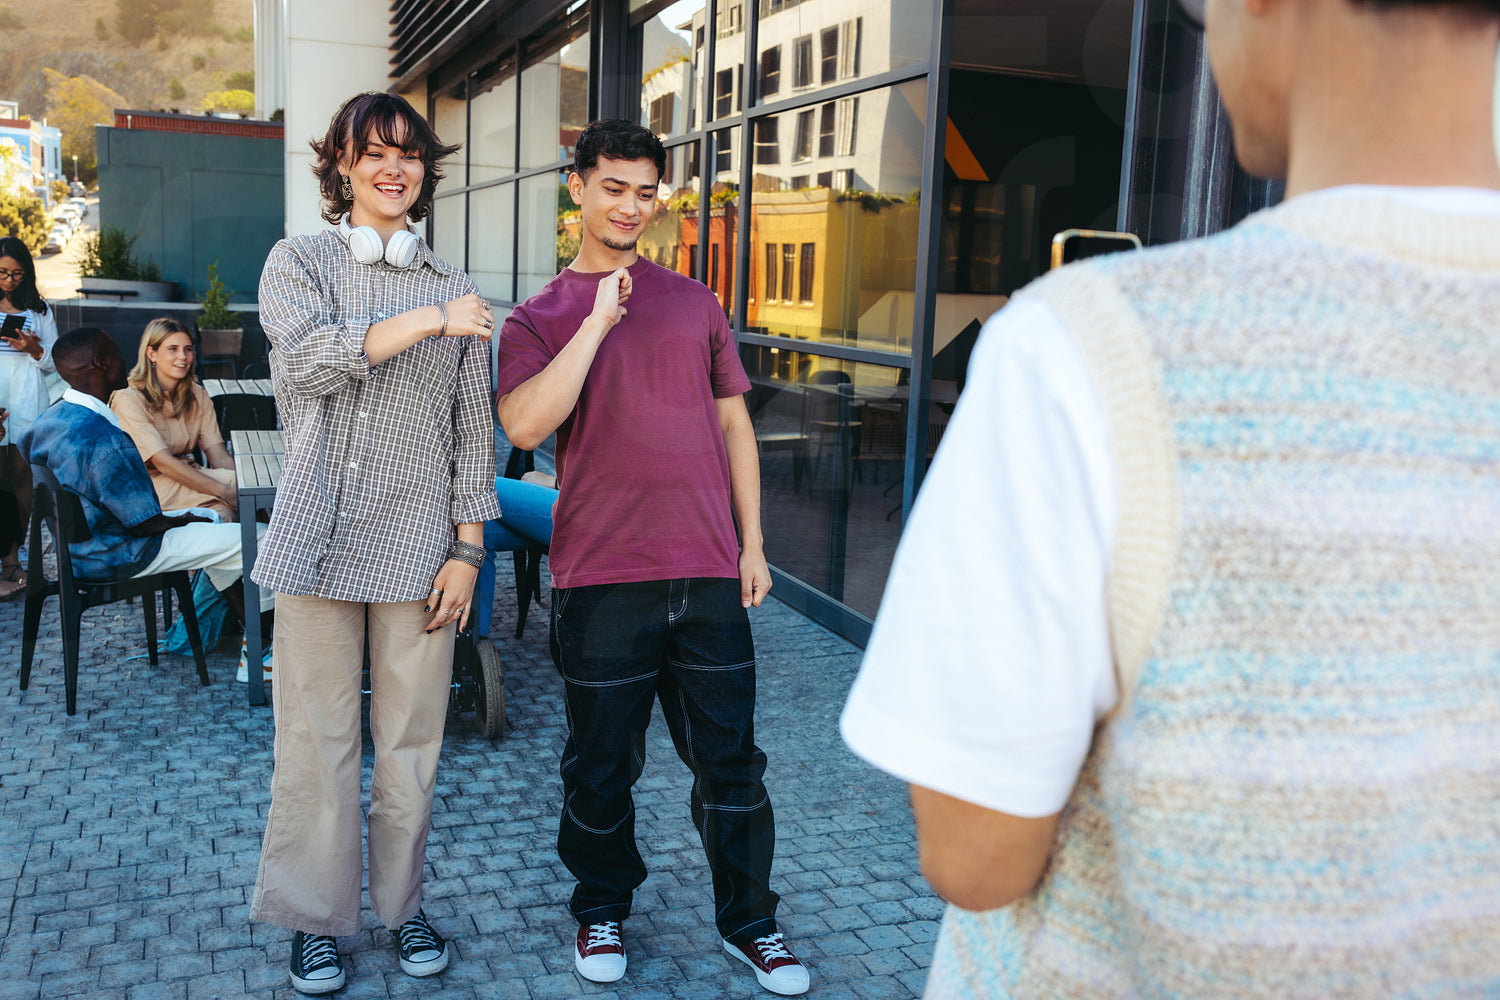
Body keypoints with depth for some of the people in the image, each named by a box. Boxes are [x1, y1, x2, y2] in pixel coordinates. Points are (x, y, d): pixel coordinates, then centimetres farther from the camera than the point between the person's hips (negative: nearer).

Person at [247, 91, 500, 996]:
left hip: (420, 541, 1)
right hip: (320, 537, -1)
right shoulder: (298, 263, 8)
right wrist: (429, 322, -14)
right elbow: (311, 358, -13)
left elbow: (473, 427, 8)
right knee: (317, 739, 4)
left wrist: (467, 546, 2)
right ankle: (317, 917, 21)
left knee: (412, 740, 6)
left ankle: (405, 904, 25)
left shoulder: (455, 289, 11)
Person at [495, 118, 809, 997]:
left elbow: (733, 423, 14)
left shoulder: (694, 302, 11)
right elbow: (526, 425, -15)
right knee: (602, 762, 12)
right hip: (602, 577, -2)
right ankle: (602, 910, 34)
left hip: (707, 571, 2)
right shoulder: (539, 318, 3)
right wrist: (598, 320, -15)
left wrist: (752, 544, 9)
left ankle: (750, 921, 27)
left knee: (730, 758, 10)